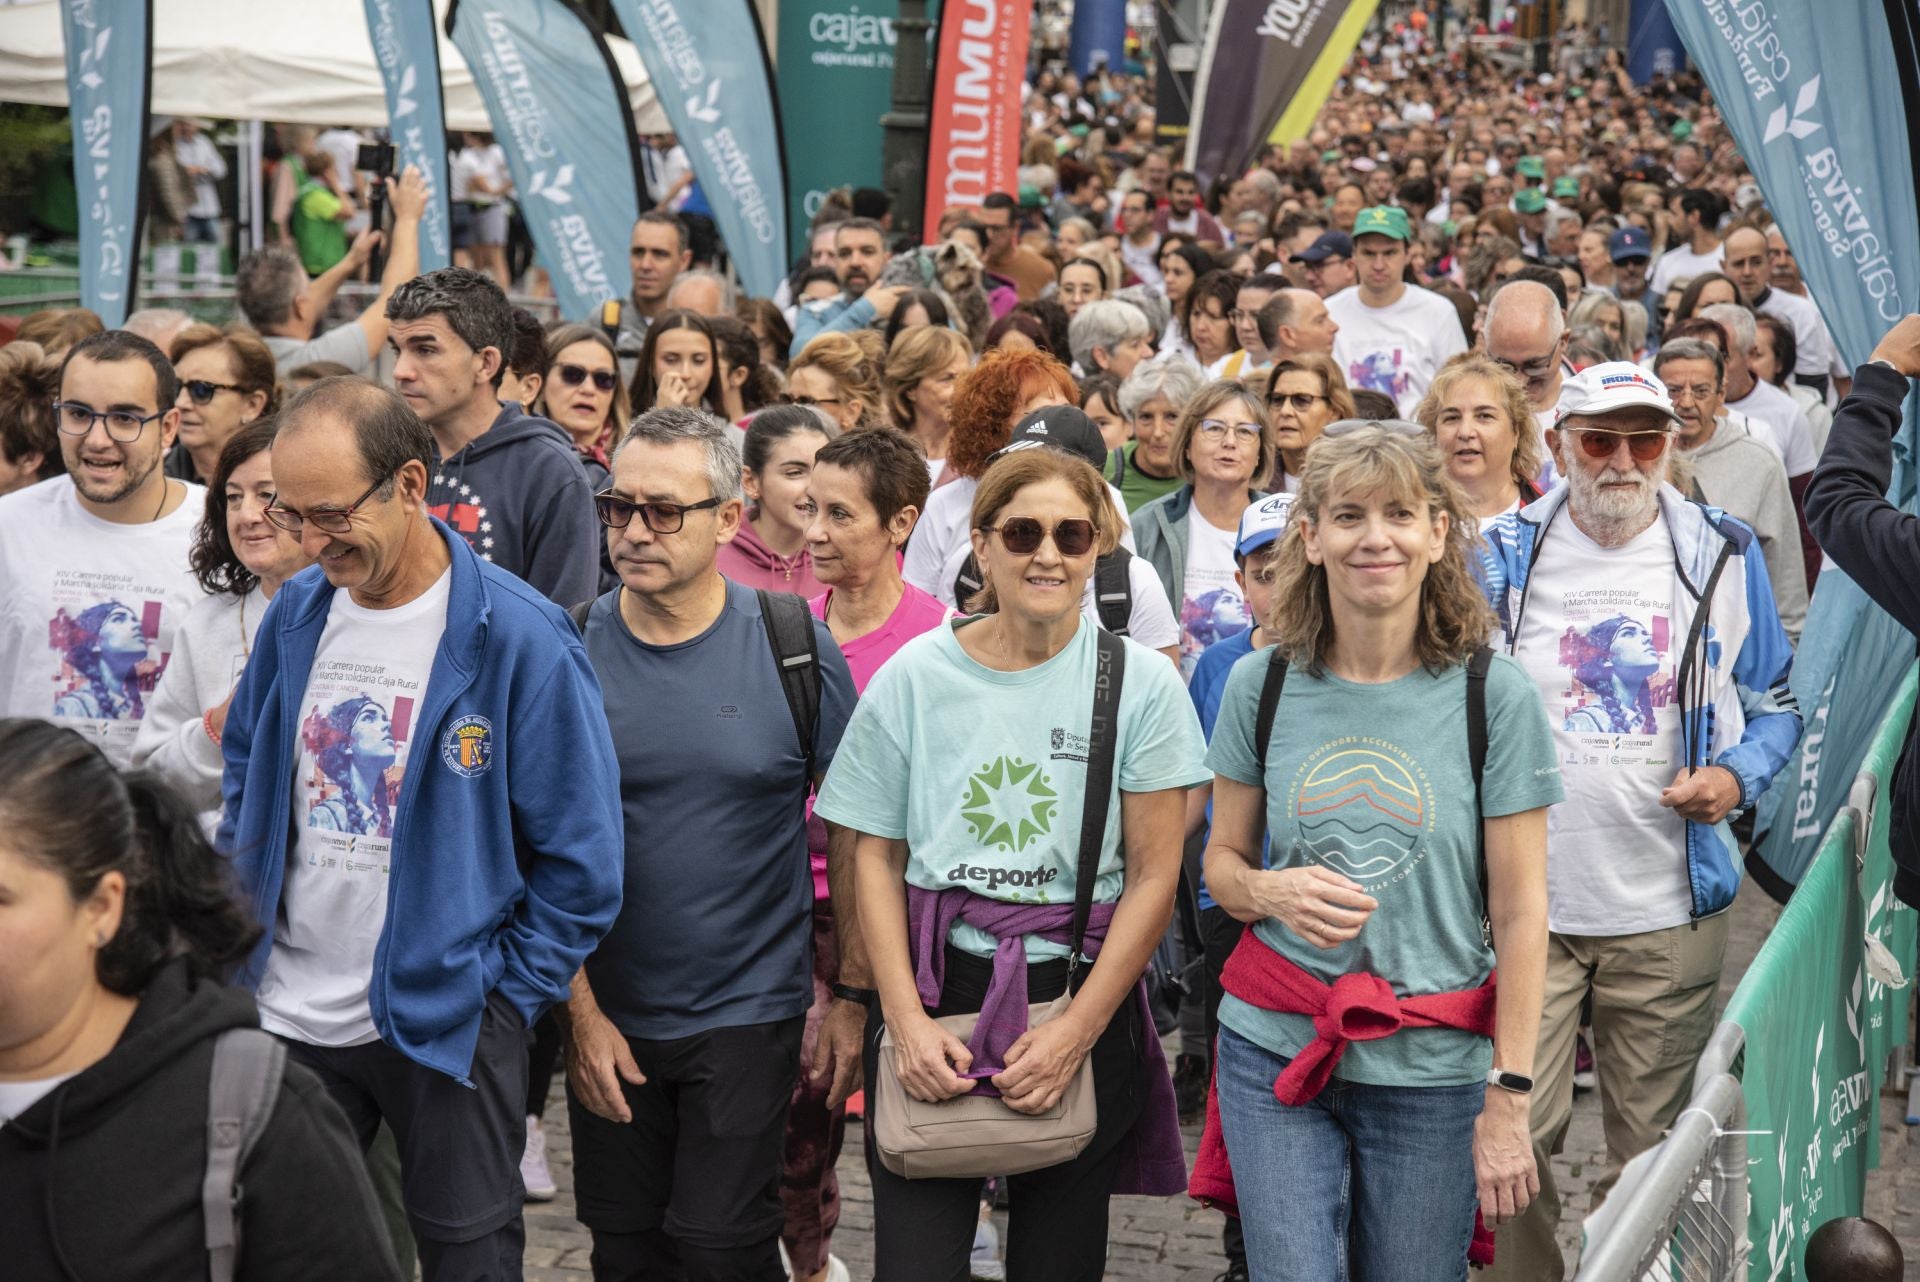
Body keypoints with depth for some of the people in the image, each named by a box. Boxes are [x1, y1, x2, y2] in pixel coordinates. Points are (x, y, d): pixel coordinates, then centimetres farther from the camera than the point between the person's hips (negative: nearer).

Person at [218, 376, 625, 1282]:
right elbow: (243, 785, 15)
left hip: (445, 1021, -4)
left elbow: (580, 853, -11)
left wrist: (510, 996, -9)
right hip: (287, 1014, 5)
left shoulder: (519, 637, -16)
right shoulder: (295, 614, 1)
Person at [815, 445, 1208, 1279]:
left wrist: (1076, 1033, -10)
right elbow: (875, 857, 3)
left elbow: (1154, 876, -3)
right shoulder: (915, 676, 1)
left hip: (1080, 995, 0)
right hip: (931, 990, 0)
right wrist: (906, 1020, -7)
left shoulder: (1139, 684, -2)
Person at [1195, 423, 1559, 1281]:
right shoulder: (1262, 683, 2)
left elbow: (1520, 911, -3)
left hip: (1432, 1068, -1)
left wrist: (1508, 1096, -7)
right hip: (1274, 1050, 1)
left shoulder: (1493, 693, -4)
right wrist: (1275, 893, -12)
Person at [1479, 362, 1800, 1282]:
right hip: (1523, 899, 0)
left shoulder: (1722, 556, 4)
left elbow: (1775, 703, 11)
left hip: (1669, 905, 1)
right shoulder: (1501, 556, 2)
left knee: (1650, 1148, 10)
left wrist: (1738, 775, -7)